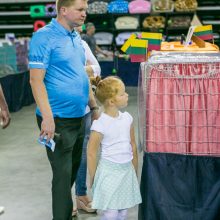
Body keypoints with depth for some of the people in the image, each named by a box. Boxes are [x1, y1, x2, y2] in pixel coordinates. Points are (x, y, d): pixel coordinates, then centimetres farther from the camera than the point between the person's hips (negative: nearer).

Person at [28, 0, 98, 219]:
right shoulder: (44, 37, -14)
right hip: (58, 119, -8)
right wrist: (47, 117, -26)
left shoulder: (76, 37, 11)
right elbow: (36, 80, -19)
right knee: (63, 174, -1)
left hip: (79, 117, 8)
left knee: (73, 168, 20)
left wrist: (94, 106, 18)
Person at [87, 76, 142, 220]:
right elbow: (91, 154, -9)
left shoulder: (127, 118, 1)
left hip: (127, 170, 5)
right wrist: (93, 179, -3)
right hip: (109, 171, -5)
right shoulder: (100, 125, -16)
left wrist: (135, 171, 14)